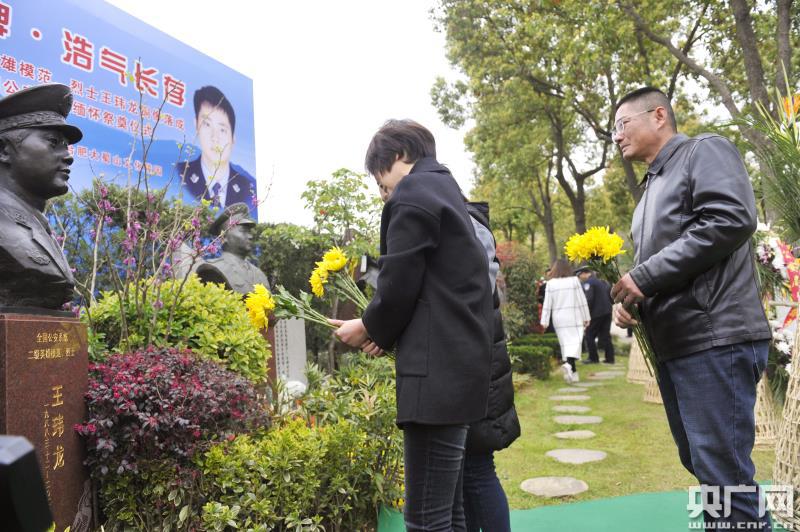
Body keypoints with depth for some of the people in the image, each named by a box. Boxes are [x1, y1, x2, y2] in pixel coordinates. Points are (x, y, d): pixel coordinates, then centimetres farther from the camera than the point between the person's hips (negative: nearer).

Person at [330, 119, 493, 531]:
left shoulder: (413, 193, -7)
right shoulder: (447, 190, 22)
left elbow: (399, 284, -13)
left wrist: (369, 327, 6)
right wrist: (384, 332, 14)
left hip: (436, 368, -10)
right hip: (458, 362, 10)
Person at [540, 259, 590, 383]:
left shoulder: (550, 283, -1)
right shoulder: (574, 280, -4)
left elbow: (547, 304, -1)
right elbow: (582, 300, -2)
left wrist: (544, 321, 3)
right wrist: (586, 317, 5)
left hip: (558, 319, 2)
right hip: (573, 317, -2)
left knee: (565, 343, 10)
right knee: (575, 341, -3)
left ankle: (573, 372, 14)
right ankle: (569, 363, -28)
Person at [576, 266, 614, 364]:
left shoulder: (587, 283, -11)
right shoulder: (602, 281, 15)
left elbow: (589, 300, -20)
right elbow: (611, 294, 16)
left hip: (596, 313, -8)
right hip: (607, 311, 8)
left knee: (589, 336, 1)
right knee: (605, 336, 12)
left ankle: (593, 358, 2)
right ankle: (610, 358, 12)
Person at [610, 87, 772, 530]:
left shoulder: (705, 151, 0)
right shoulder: (652, 187, 24)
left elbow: (731, 219, -19)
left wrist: (645, 277, -17)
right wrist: (628, 297, 5)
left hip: (715, 338, -9)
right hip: (674, 345, 9)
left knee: (723, 472, -6)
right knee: (703, 464, 14)